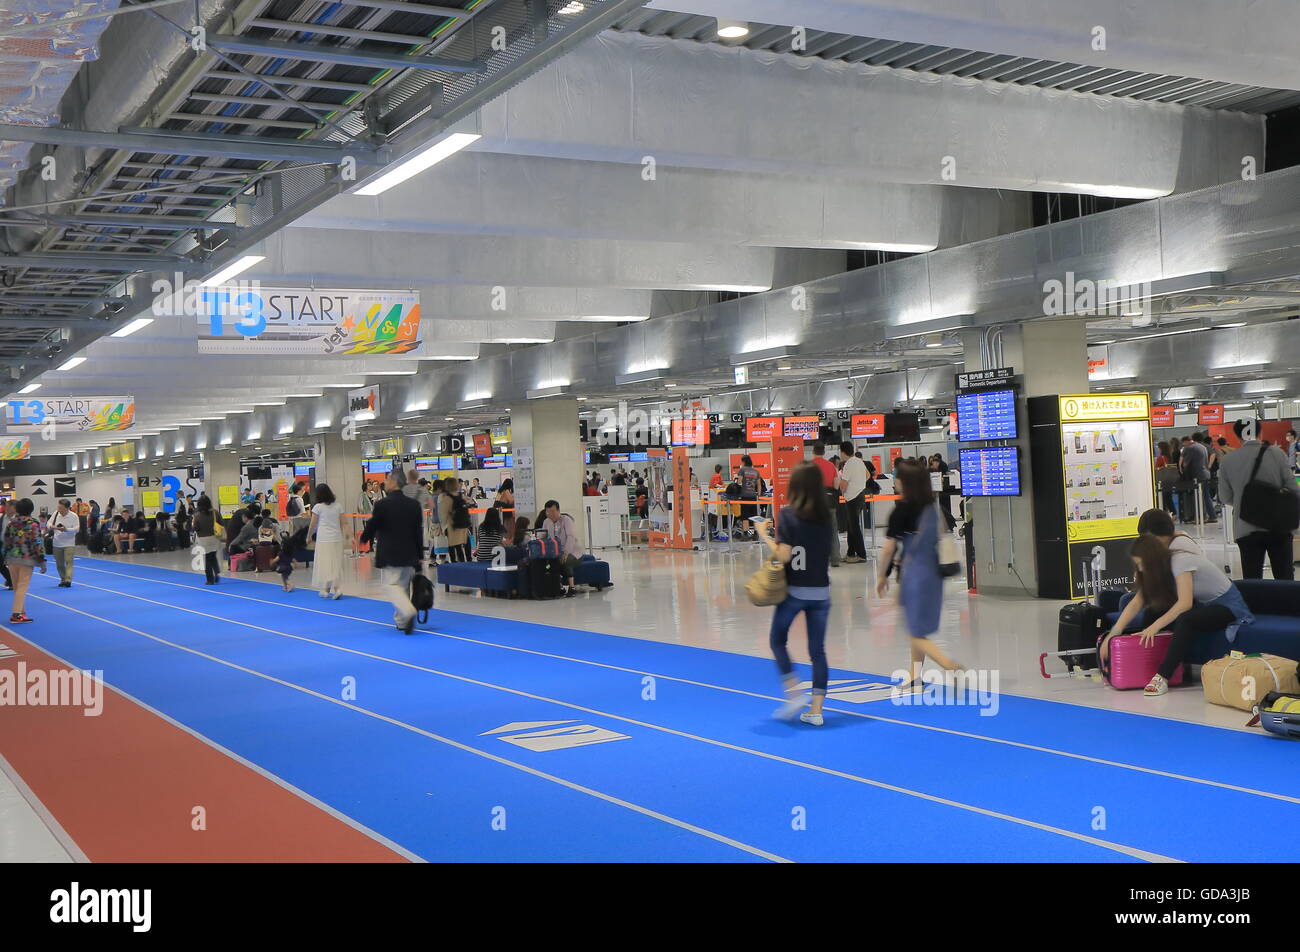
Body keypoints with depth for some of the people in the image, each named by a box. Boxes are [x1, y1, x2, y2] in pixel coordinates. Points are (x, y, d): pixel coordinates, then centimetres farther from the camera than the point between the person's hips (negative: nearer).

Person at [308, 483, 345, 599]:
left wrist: (309, 536, 15)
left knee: (324, 564, 3)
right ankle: (334, 588, -2)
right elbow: (342, 523, 7)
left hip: (324, 539, -3)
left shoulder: (318, 507, -5)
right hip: (337, 539, 3)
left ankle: (325, 590, 1)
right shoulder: (337, 506, 5)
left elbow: (313, 525, -1)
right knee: (336, 564, 8)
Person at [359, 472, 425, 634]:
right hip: (409, 554, 5)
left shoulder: (381, 505, -13)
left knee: (391, 585, -3)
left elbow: (372, 526, -3)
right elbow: (419, 531, 5)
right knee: (404, 586, 16)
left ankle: (409, 612, -25)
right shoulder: (414, 504, 2)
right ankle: (401, 621, 22)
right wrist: (419, 554, 12)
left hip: (389, 555, -5)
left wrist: (364, 539, 18)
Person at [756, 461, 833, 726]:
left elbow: (783, 555, -17)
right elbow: (830, 552, 10)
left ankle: (794, 693, 3)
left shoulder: (787, 513, -11)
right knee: (817, 649, 8)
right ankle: (816, 709, 8)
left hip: (794, 590, -4)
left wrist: (764, 534, -4)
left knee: (777, 639, 16)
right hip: (821, 592, 4)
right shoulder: (827, 515, 3)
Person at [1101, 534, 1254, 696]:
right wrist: (1114, 633, -15)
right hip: (1204, 604, 8)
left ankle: (1162, 677, -35)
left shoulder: (1181, 562, -23)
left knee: (1186, 620, -36)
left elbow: (1185, 604, -32)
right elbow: (1136, 603, -6)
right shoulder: (1161, 568, 0)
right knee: (1152, 613, -8)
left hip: (1228, 605, -8)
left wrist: (1156, 626, -36)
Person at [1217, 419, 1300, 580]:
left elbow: (1226, 498, 4)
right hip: (1279, 527, 0)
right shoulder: (1277, 454, -5)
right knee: (1285, 579, 10)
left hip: (1246, 530, 0)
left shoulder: (1227, 461, -2)